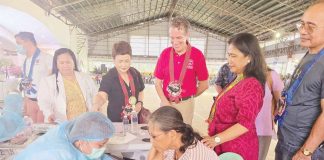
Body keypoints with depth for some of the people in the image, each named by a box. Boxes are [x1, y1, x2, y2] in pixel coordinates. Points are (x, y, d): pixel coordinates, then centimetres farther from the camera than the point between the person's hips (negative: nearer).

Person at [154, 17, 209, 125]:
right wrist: (165, 102, -8)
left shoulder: (197, 55, -10)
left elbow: (204, 84, -1)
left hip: (186, 104, -2)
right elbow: (158, 82, 3)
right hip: (166, 103, 2)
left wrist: (188, 96, 6)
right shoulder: (165, 53, -3)